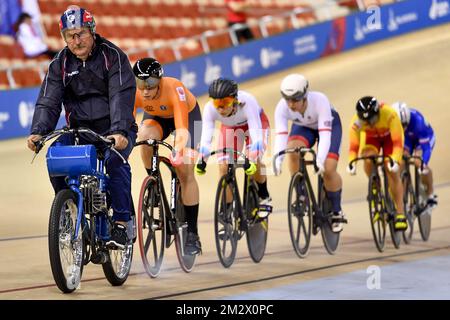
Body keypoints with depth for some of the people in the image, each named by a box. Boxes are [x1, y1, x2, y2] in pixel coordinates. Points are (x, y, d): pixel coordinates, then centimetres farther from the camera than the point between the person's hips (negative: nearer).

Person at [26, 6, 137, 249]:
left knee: (114, 161, -32)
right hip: (80, 129, 4)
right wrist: (38, 131, -25)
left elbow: (121, 96, -22)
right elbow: (48, 101, -6)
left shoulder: (112, 56, -10)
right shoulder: (60, 63, 2)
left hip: (114, 130, -4)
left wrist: (119, 131, -38)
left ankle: (121, 223, -22)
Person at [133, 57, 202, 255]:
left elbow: (182, 128, -48)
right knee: (144, 136, -33)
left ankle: (192, 234, -8)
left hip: (187, 114, -3)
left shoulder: (174, 88, -40)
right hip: (156, 116, 3)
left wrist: (178, 149, -65)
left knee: (185, 172, -14)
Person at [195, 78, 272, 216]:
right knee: (224, 167, -13)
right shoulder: (209, 108, -34)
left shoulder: (246, 101, -42)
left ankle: (264, 198, -1)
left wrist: (252, 160, -57)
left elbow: (256, 134, -46)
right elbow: (206, 137, -37)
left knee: (254, 160, -26)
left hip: (256, 122, -3)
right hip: (230, 127, 3)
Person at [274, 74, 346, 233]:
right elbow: (281, 135, -37)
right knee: (292, 151, -30)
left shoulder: (319, 100, -40)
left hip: (329, 125, -2)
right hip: (303, 127, 3)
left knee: (328, 169, -20)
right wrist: (277, 159, -54)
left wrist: (320, 159, -58)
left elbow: (325, 133, -44)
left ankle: (337, 212, 3)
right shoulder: (282, 107, -32)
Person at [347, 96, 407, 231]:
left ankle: (400, 213, -9)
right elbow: (353, 145, -33)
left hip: (389, 136, -2)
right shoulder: (356, 122, -34)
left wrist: (395, 160, -57)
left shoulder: (389, 114, -40)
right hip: (371, 138, 2)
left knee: (392, 172, -15)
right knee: (368, 162, -28)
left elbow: (398, 141, -43)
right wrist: (351, 163, -50)